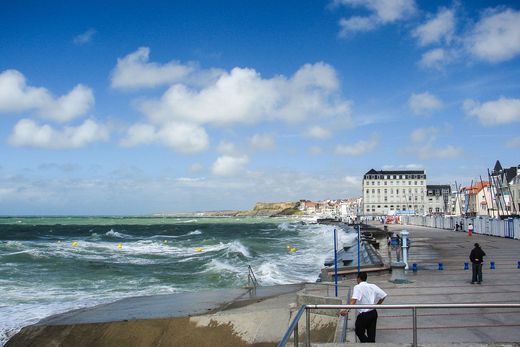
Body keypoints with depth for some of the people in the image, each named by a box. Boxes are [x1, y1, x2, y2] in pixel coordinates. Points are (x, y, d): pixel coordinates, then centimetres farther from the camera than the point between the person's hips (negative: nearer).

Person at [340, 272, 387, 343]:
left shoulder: (358, 287, -12)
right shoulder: (373, 286, 6)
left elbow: (354, 299, -28)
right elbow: (383, 296, 7)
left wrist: (347, 310, -36)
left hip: (363, 315, -6)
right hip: (373, 313, 6)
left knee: (359, 332, 11)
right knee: (371, 334, 16)